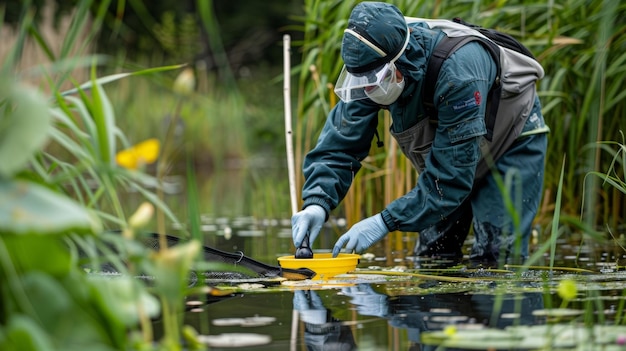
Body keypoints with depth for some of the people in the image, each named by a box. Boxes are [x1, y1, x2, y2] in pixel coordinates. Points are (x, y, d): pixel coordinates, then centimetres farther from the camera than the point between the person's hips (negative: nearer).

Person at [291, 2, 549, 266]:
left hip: (512, 141, -6)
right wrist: (317, 203, -36)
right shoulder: (371, 69, -23)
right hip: (452, 152, 6)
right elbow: (339, 145, -18)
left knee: (495, 257, -15)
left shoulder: (456, 72, -43)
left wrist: (385, 222, -43)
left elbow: (451, 176, -40)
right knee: (432, 256, 1)